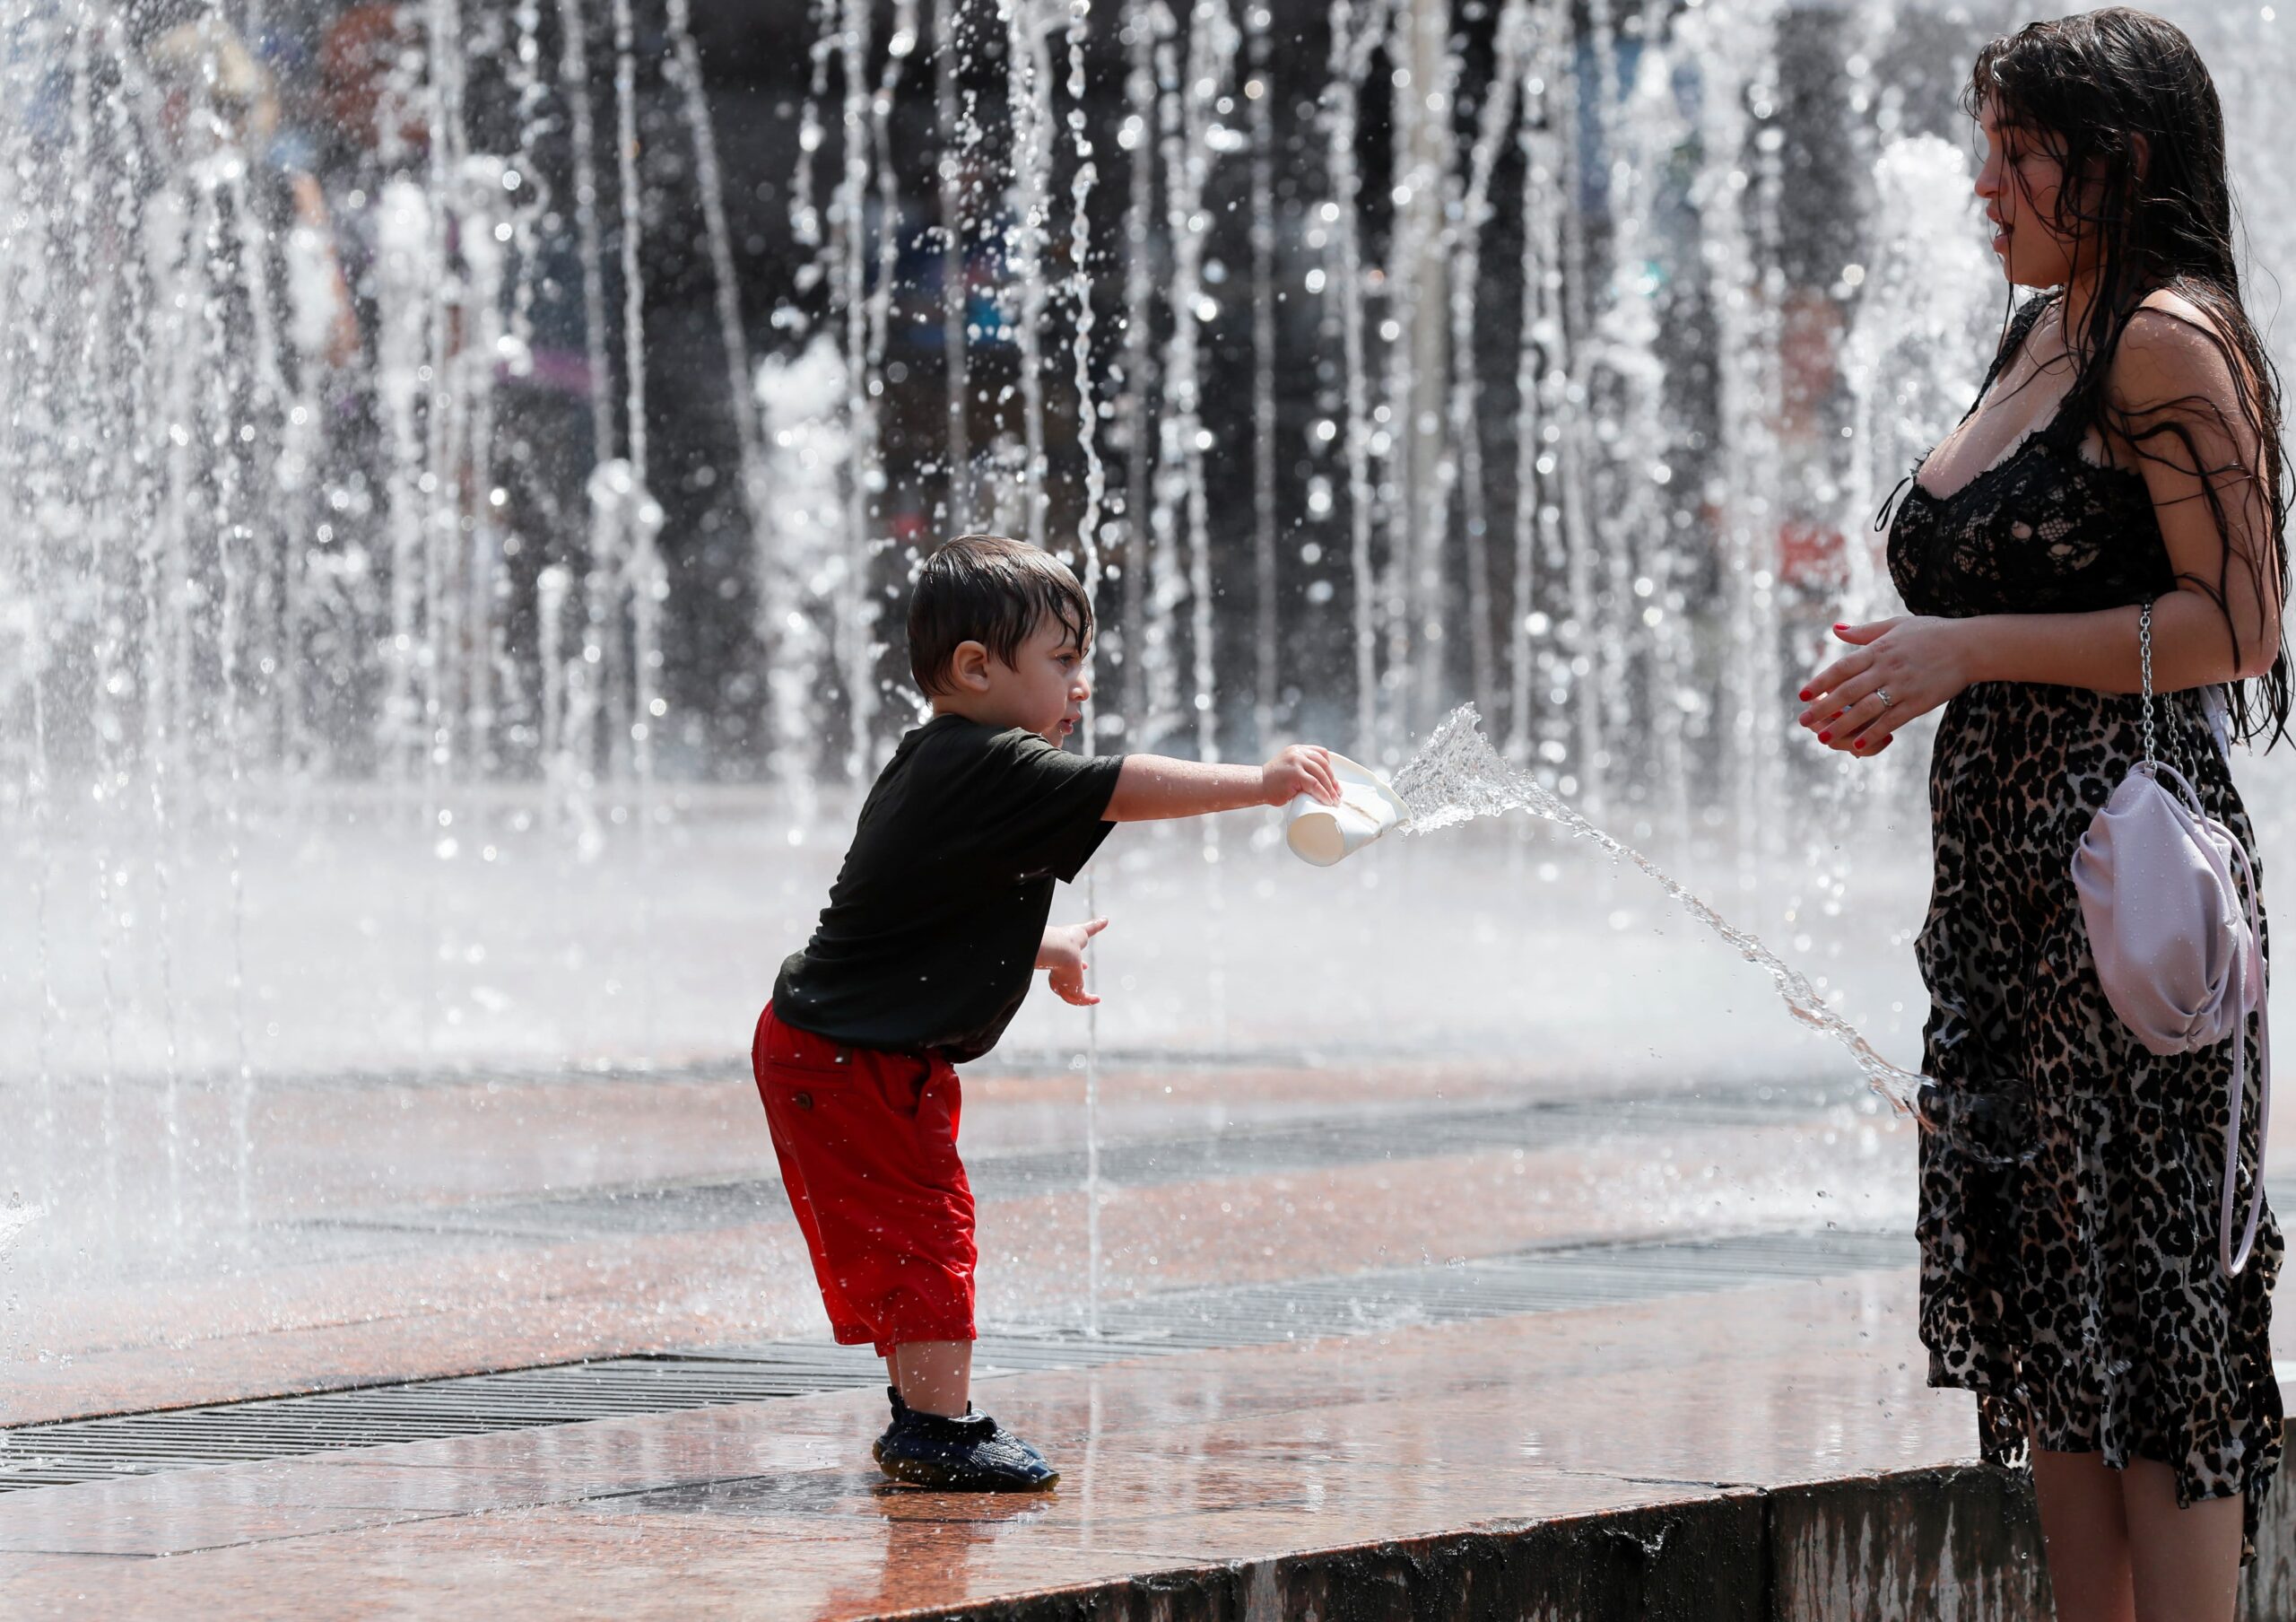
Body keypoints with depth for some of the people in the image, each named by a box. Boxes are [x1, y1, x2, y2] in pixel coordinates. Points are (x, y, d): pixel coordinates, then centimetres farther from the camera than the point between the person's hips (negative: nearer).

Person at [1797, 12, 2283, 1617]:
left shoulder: (2167, 341, -11)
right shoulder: (2045, 341, 17)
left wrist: (1971, 650, -17)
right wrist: (1909, 671, 9)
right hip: (2008, 876, 10)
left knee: (2147, 1297, -8)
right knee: (2042, 1294, 10)